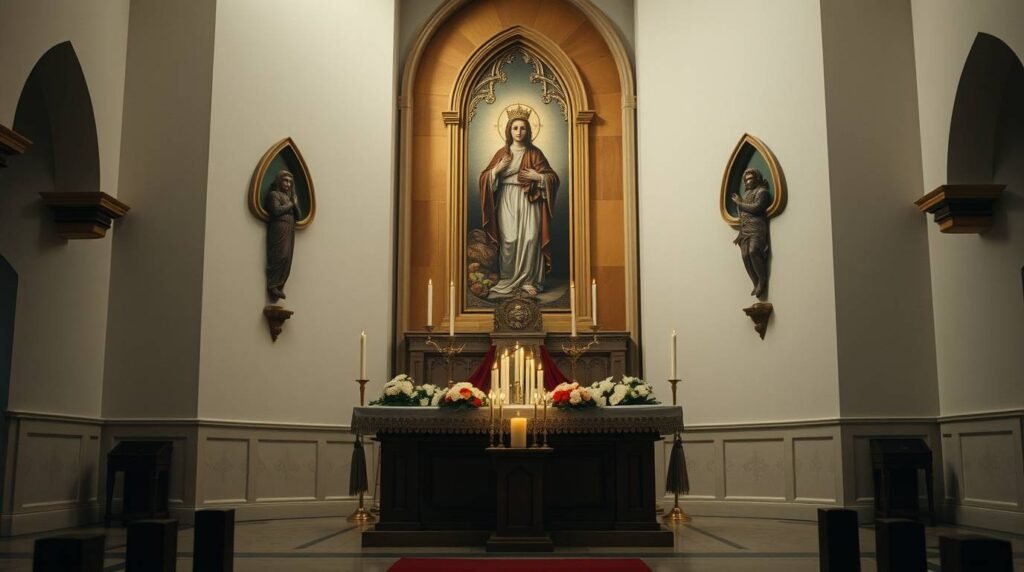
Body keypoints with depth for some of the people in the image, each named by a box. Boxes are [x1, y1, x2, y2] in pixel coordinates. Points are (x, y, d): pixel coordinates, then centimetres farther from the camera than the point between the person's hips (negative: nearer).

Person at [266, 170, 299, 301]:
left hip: (290, 230, 7)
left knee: (287, 258, -4)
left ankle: (279, 287, -6)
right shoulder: (274, 194, 5)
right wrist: (289, 205, 3)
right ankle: (273, 286, -19)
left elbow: (298, 216, 21)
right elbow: (276, 211, -11)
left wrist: (295, 204, 5)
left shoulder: (289, 197, 27)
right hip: (279, 228, -7)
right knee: (280, 256, -18)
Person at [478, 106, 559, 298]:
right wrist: (497, 169, -8)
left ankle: (528, 281, -2)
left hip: (528, 201, -1)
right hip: (507, 201, 1)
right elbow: (484, 177, 9)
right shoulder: (502, 153, 10)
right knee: (509, 240, -10)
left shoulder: (534, 153, 6)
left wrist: (538, 177, -12)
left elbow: (553, 177, 5)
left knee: (529, 239, -10)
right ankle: (508, 280, 0)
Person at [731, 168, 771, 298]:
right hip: (745, 230, 7)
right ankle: (757, 284, -5)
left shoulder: (762, 191, 3)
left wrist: (739, 203, -1)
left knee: (753, 251, -28)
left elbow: (756, 208, -14)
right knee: (745, 256, -9)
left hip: (757, 228, -7)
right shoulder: (746, 194, 28)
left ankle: (763, 280, -15)